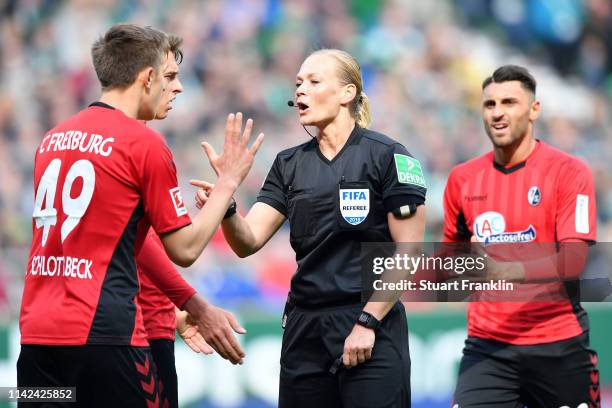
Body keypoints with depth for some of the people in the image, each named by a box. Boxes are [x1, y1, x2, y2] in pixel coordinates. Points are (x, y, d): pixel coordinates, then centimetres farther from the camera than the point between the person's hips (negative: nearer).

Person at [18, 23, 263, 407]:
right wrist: (229, 180, 10)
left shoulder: (53, 138, 13)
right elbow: (185, 249, -1)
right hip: (103, 336, -6)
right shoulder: (145, 143, -6)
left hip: (35, 333, 6)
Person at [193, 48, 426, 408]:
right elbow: (248, 242, 3)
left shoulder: (386, 156, -5)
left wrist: (367, 322, -13)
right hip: (305, 333, 5)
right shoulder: (290, 164, 11)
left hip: (372, 332, -5)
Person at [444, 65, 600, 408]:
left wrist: (507, 271, -30)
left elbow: (572, 261, -15)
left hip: (558, 345, -2)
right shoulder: (463, 178, 7)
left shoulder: (569, 172, -5)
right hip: (488, 345, 2)